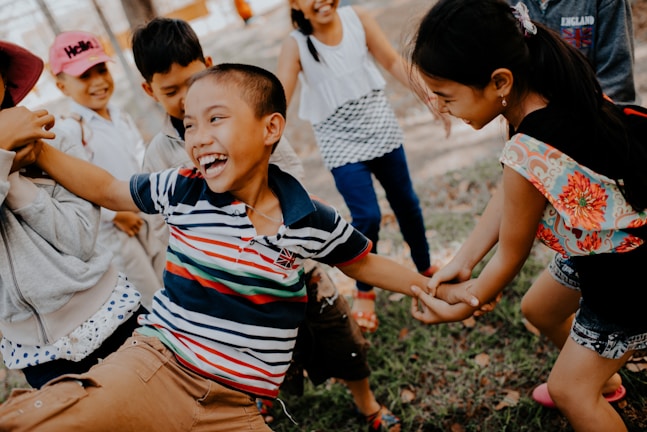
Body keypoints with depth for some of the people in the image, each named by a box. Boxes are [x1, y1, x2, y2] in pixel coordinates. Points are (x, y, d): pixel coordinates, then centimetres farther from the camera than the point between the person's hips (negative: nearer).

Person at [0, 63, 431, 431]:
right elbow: (106, 189, 11)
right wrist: (35, 148, 3)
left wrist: (431, 286, 10)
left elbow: (363, 263, 12)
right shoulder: (181, 190, -3)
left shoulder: (313, 221, -4)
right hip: (154, 366, -2)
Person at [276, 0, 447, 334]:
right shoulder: (295, 45, -15)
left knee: (406, 202, 15)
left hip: (382, 129, 3)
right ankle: (364, 291, 18)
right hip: (340, 143, -3)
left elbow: (393, 61, 0)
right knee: (367, 217, -8)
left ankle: (425, 268, 40)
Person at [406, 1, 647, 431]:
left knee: (569, 389, 6)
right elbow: (507, 195, -5)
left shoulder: (531, 153, -38)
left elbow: (510, 256, -21)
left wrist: (461, 307, -5)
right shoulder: (551, 85, -14)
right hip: (605, 240, 9)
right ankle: (601, 379, 52)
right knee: (541, 308, 28)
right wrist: (461, 261, -4)